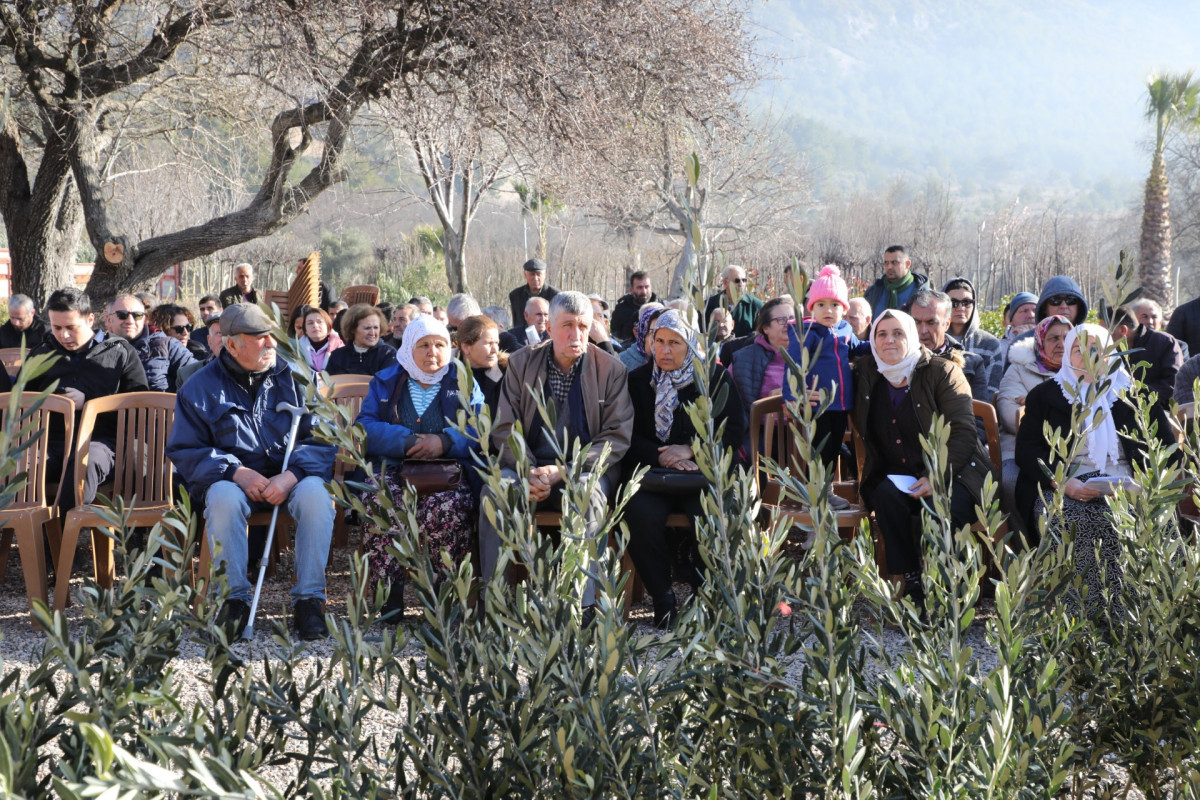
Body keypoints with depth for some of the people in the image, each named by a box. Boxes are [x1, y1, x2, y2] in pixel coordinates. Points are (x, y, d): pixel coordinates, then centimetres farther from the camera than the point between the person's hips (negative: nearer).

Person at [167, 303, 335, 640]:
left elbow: (322, 440, -2)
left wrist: (292, 475, -21)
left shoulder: (294, 377, 5)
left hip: (290, 481, 0)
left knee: (316, 492, -32)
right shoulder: (201, 388, 4)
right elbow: (184, 451, -1)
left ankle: (309, 599, -25)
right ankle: (234, 599, -26)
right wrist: (236, 473, -17)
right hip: (233, 481, 0)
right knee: (223, 496, -35)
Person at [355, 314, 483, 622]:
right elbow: (364, 427, 5)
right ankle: (389, 594, -30)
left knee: (447, 508, -36)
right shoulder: (385, 382, 20)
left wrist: (445, 441, -16)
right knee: (380, 503, -35)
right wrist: (406, 441, -12)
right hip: (394, 470, 1)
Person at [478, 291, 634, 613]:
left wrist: (560, 472, -16)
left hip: (587, 468, -2)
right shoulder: (521, 363, 7)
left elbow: (617, 436, -4)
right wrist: (530, 473, -15)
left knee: (587, 498, -36)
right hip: (530, 465, 2)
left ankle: (582, 604, -33)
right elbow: (505, 428, 5)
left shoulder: (611, 369, 1)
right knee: (494, 491, -29)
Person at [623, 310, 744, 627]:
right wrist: (661, 457, -13)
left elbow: (734, 433, 4)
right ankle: (662, 598, -20)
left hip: (704, 474, -1)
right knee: (643, 514, -32)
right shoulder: (637, 380, 13)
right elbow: (629, 437, 6)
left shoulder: (715, 379, 9)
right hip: (651, 476, 1)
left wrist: (690, 450, -10)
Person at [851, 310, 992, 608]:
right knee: (887, 496, -33)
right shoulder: (864, 374, 10)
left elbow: (963, 432, -9)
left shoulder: (942, 372, -2)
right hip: (893, 476, 3)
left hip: (950, 472, -3)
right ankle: (910, 582, -25)